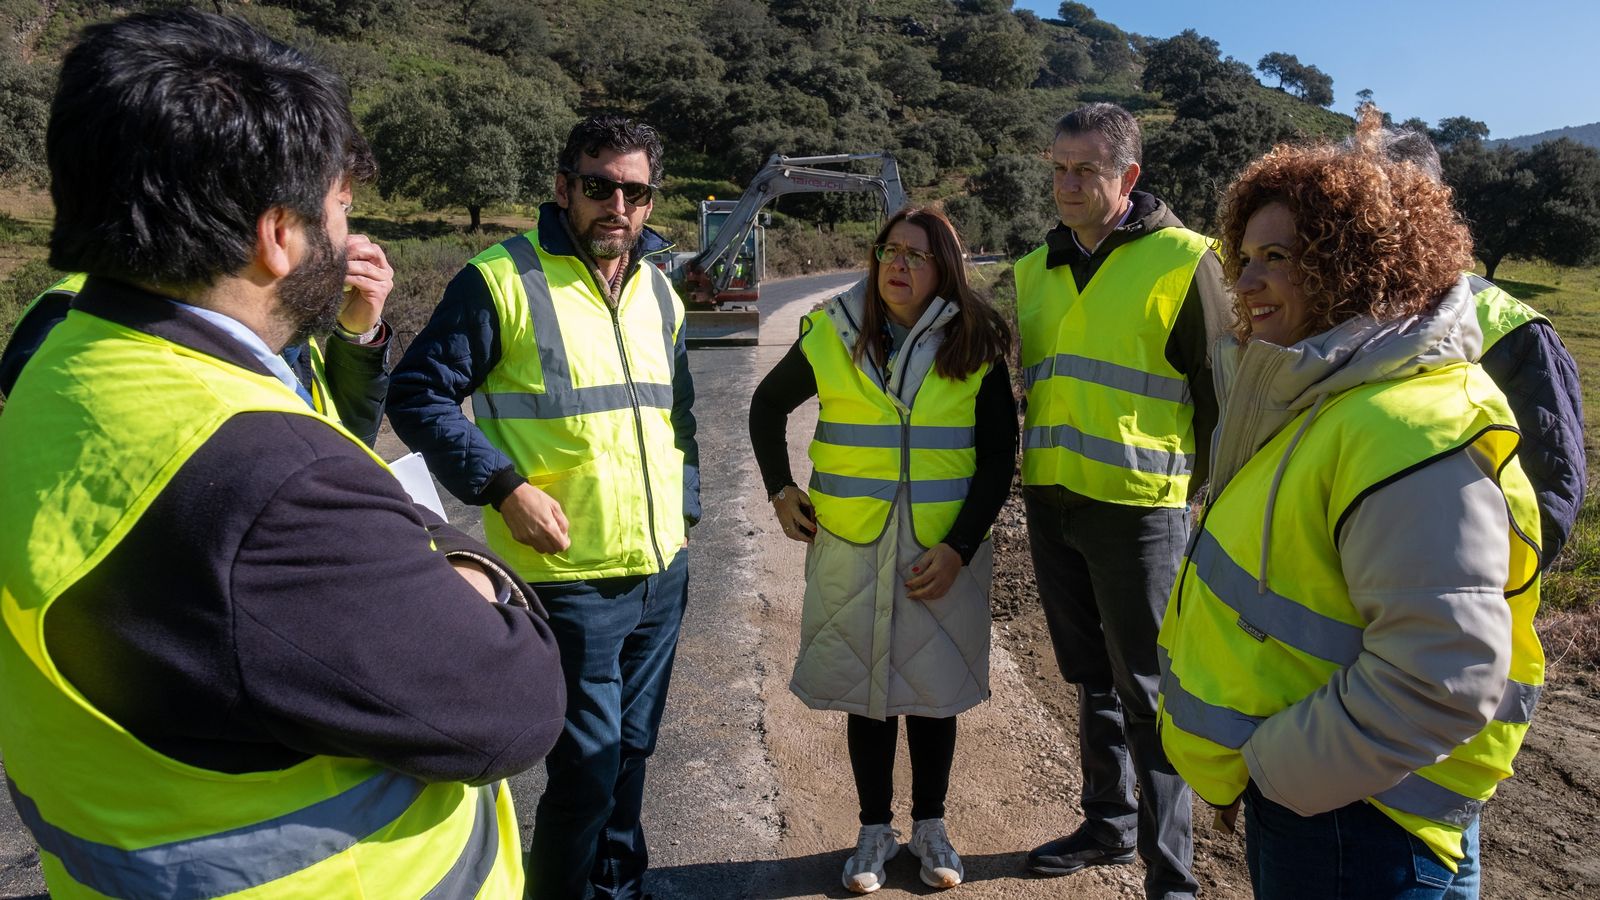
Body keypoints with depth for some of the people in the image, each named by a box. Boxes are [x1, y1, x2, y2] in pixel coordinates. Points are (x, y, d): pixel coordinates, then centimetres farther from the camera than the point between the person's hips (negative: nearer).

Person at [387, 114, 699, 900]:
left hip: (663, 572, 6)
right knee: (587, 769, 0)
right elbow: (418, 397, -9)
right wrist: (504, 486, -18)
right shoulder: (502, 278, -10)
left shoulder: (658, 290, 11)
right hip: (569, 580, -6)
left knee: (630, 751, 19)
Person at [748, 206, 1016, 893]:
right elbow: (768, 405, 14)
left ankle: (930, 825, 30)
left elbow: (998, 456, -2)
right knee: (866, 688, 9)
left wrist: (959, 549, -11)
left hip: (944, 548, 0)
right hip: (852, 546, 1)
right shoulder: (832, 334, -1)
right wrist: (779, 489, 5)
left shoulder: (975, 347, -3)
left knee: (934, 687, 10)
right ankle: (875, 830, 27)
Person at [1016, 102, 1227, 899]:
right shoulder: (1037, 269, 10)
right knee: (1090, 678, 18)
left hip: (1138, 509, -6)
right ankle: (1108, 821, 36)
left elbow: (1217, 391, -5)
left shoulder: (1180, 259, -7)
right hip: (1049, 504, 6)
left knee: (1146, 692, 3)